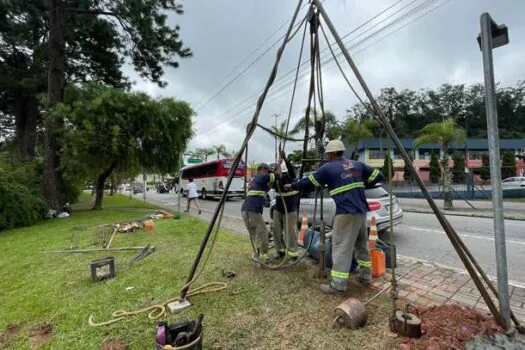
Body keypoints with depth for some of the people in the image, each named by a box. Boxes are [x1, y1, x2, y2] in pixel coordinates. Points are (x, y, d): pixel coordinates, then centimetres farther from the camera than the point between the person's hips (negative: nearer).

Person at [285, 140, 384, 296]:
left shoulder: (328, 168, -3)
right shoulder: (357, 164, 13)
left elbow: (308, 182, 3)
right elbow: (378, 176, 15)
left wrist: (292, 186, 17)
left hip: (346, 213, -7)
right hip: (361, 210, 8)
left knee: (341, 247, -4)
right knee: (361, 243, 23)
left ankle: (338, 286, 0)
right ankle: (365, 274, 35)